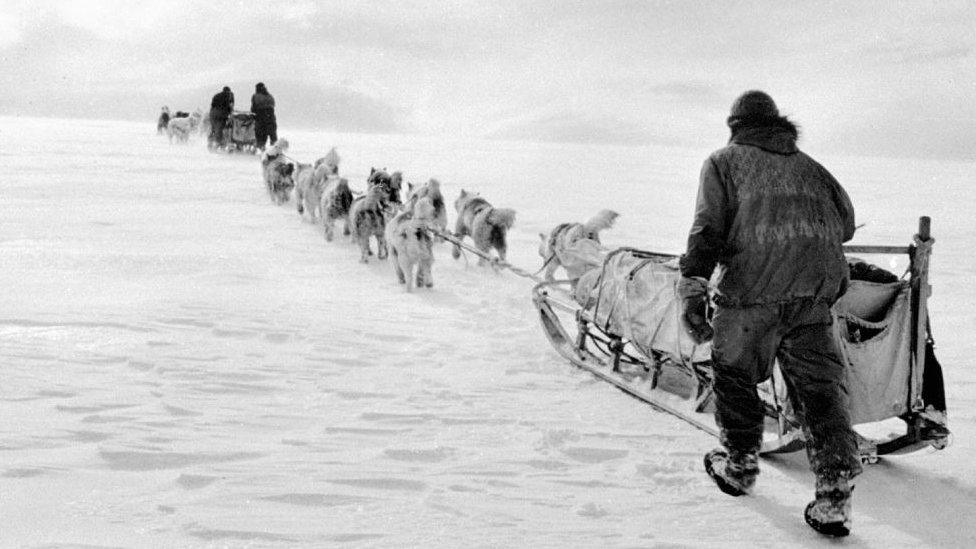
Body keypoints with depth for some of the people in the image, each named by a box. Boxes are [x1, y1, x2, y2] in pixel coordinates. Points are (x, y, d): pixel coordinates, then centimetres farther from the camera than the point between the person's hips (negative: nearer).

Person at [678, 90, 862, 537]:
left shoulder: (724, 161, 14)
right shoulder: (806, 164, 27)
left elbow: (708, 225, -2)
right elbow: (846, 221, 21)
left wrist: (693, 288, -8)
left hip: (755, 281, -3)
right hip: (816, 283, 4)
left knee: (735, 369, 15)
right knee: (817, 380, 4)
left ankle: (739, 464, 27)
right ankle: (834, 491, -4)